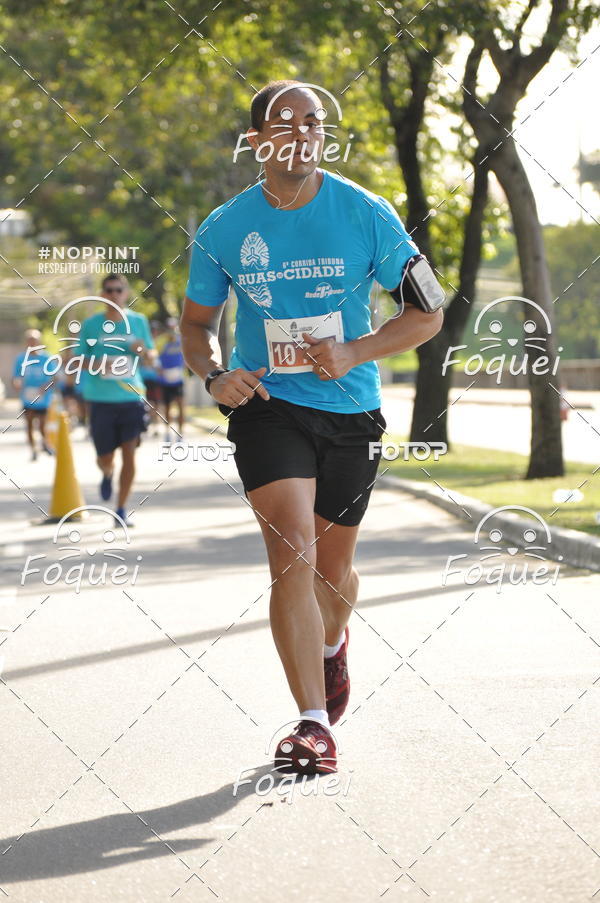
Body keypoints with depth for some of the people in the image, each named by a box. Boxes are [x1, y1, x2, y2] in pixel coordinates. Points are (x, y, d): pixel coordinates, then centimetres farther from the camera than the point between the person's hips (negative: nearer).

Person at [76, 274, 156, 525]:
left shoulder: (138, 321, 5)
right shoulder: (91, 325, 0)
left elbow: (151, 357, 13)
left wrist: (143, 350, -10)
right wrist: (96, 364, -17)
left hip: (132, 398, 1)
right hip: (101, 400, -1)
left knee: (129, 455, -8)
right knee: (105, 459, 3)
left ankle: (121, 511, 2)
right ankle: (107, 475, 41)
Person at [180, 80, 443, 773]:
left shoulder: (367, 215, -6)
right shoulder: (224, 230, -3)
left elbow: (426, 314, 0)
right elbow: (196, 323, 12)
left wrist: (353, 354, -16)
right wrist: (215, 375, -10)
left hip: (350, 411, 1)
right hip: (266, 405, -1)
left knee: (334, 567, 14)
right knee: (292, 550, -19)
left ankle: (332, 642, 50)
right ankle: (314, 724, -19)